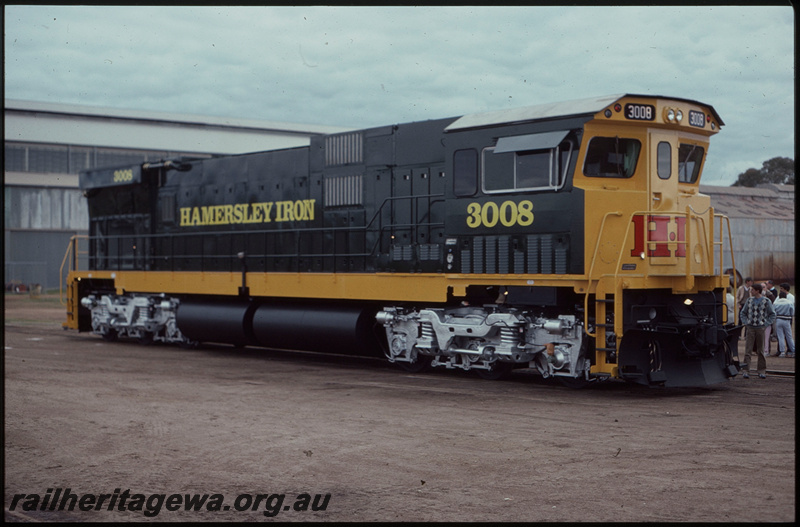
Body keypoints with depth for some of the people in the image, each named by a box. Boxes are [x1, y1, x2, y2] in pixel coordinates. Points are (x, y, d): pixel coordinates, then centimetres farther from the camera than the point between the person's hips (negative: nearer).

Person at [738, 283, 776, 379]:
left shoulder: (766, 301, -1)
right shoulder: (749, 300, 8)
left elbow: (772, 315, 5)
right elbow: (743, 313, 18)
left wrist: (766, 324, -3)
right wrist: (745, 323, 4)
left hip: (761, 328, -2)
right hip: (750, 328, 2)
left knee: (760, 351, 5)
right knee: (748, 350, -5)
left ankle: (762, 371, 13)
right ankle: (745, 371, -7)